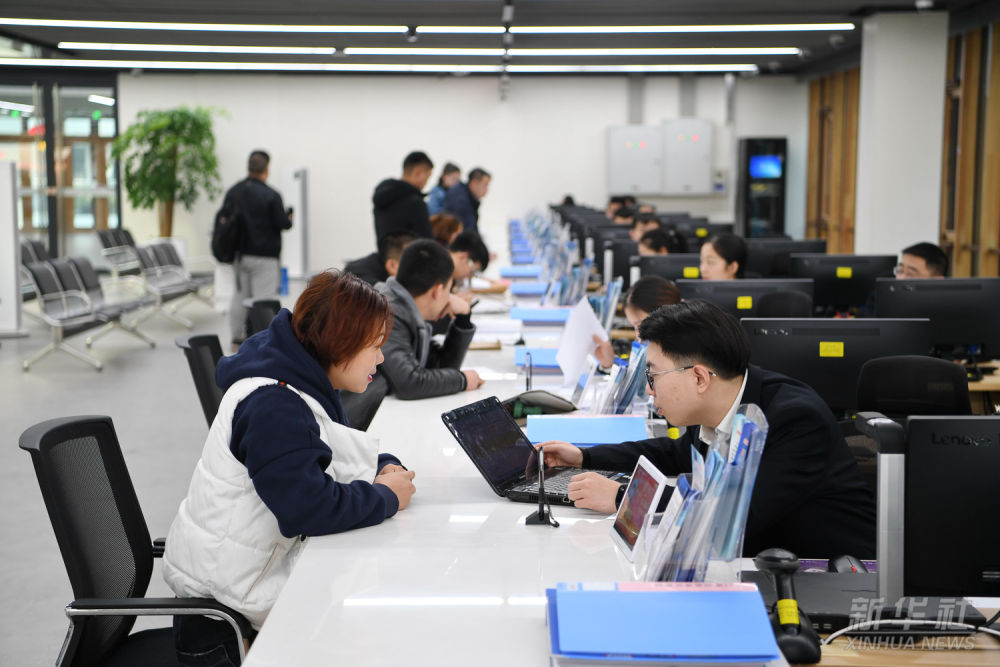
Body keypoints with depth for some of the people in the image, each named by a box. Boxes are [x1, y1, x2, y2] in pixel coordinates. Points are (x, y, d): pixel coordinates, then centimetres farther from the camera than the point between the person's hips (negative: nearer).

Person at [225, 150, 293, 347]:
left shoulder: (233, 192, 4)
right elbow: (282, 223, -13)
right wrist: (289, 218, 8)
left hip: (239, 254, 6)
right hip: (264, 256, -6)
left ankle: (237, 334, 23)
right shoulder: (271, 195, -15)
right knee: (264, 297, -4)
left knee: (240, 294, 15)